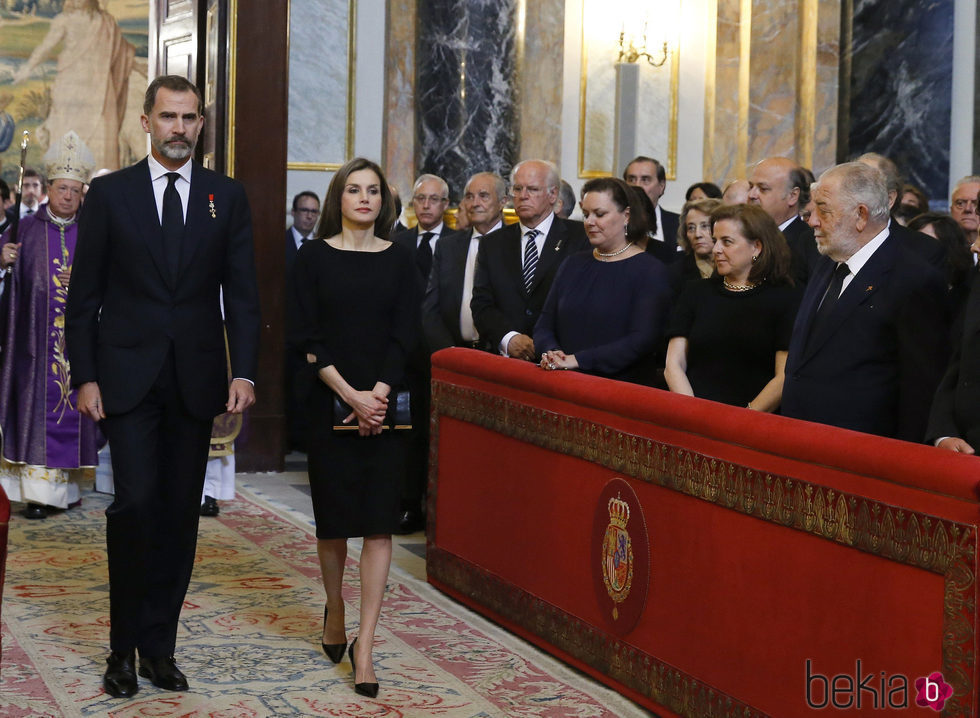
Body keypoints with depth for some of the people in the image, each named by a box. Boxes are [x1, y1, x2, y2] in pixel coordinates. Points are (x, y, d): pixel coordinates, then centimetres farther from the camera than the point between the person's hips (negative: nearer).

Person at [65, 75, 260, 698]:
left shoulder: (228, 197, 8)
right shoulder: (109, 194, 3)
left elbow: (242, 292, 5)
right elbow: (84, 295, 3)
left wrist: (244, 371, -6)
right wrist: (85, 377, -4)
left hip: (195, 380, 2)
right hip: (129, 377, -2)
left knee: (181, 512, 5)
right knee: (135, 500, -11)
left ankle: (159, 645, 15)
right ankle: (124, 647, 3)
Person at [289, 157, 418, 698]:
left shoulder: (399, 260, 6)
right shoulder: (315, 257, 2)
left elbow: (405, 337, 1)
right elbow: (307, 338, -4)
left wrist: (378, 395, -12)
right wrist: (351, 396, -13)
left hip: (386, 404, 1)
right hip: (330, 403, 0)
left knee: (378, 522, -5)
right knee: (333, 517, 8)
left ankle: (363, 645, -5)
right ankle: (334, 609, 33)